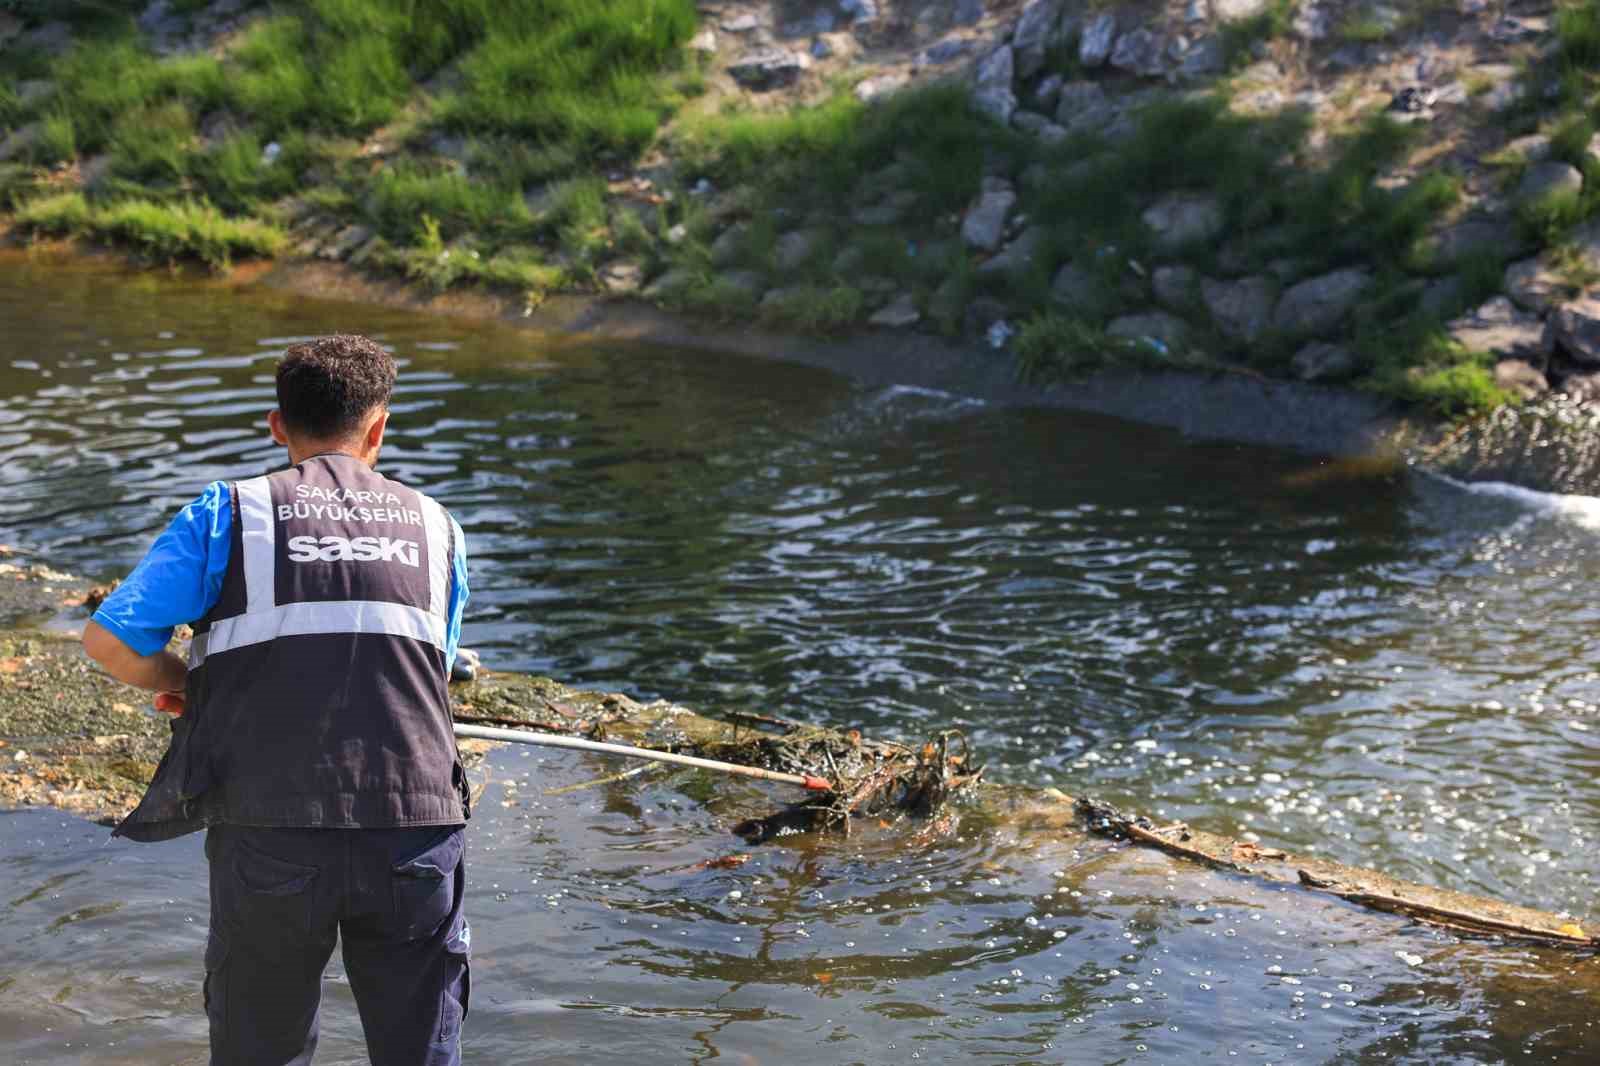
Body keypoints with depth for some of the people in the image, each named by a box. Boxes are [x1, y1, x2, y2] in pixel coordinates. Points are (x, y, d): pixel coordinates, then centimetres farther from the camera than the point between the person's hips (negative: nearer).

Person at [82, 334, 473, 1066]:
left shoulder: (232, 513, 4)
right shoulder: (436, 529, 13)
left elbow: (109, 638, -4)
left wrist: (182, 683, 17)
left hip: (270, 839, -1)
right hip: (415, 833, 2)